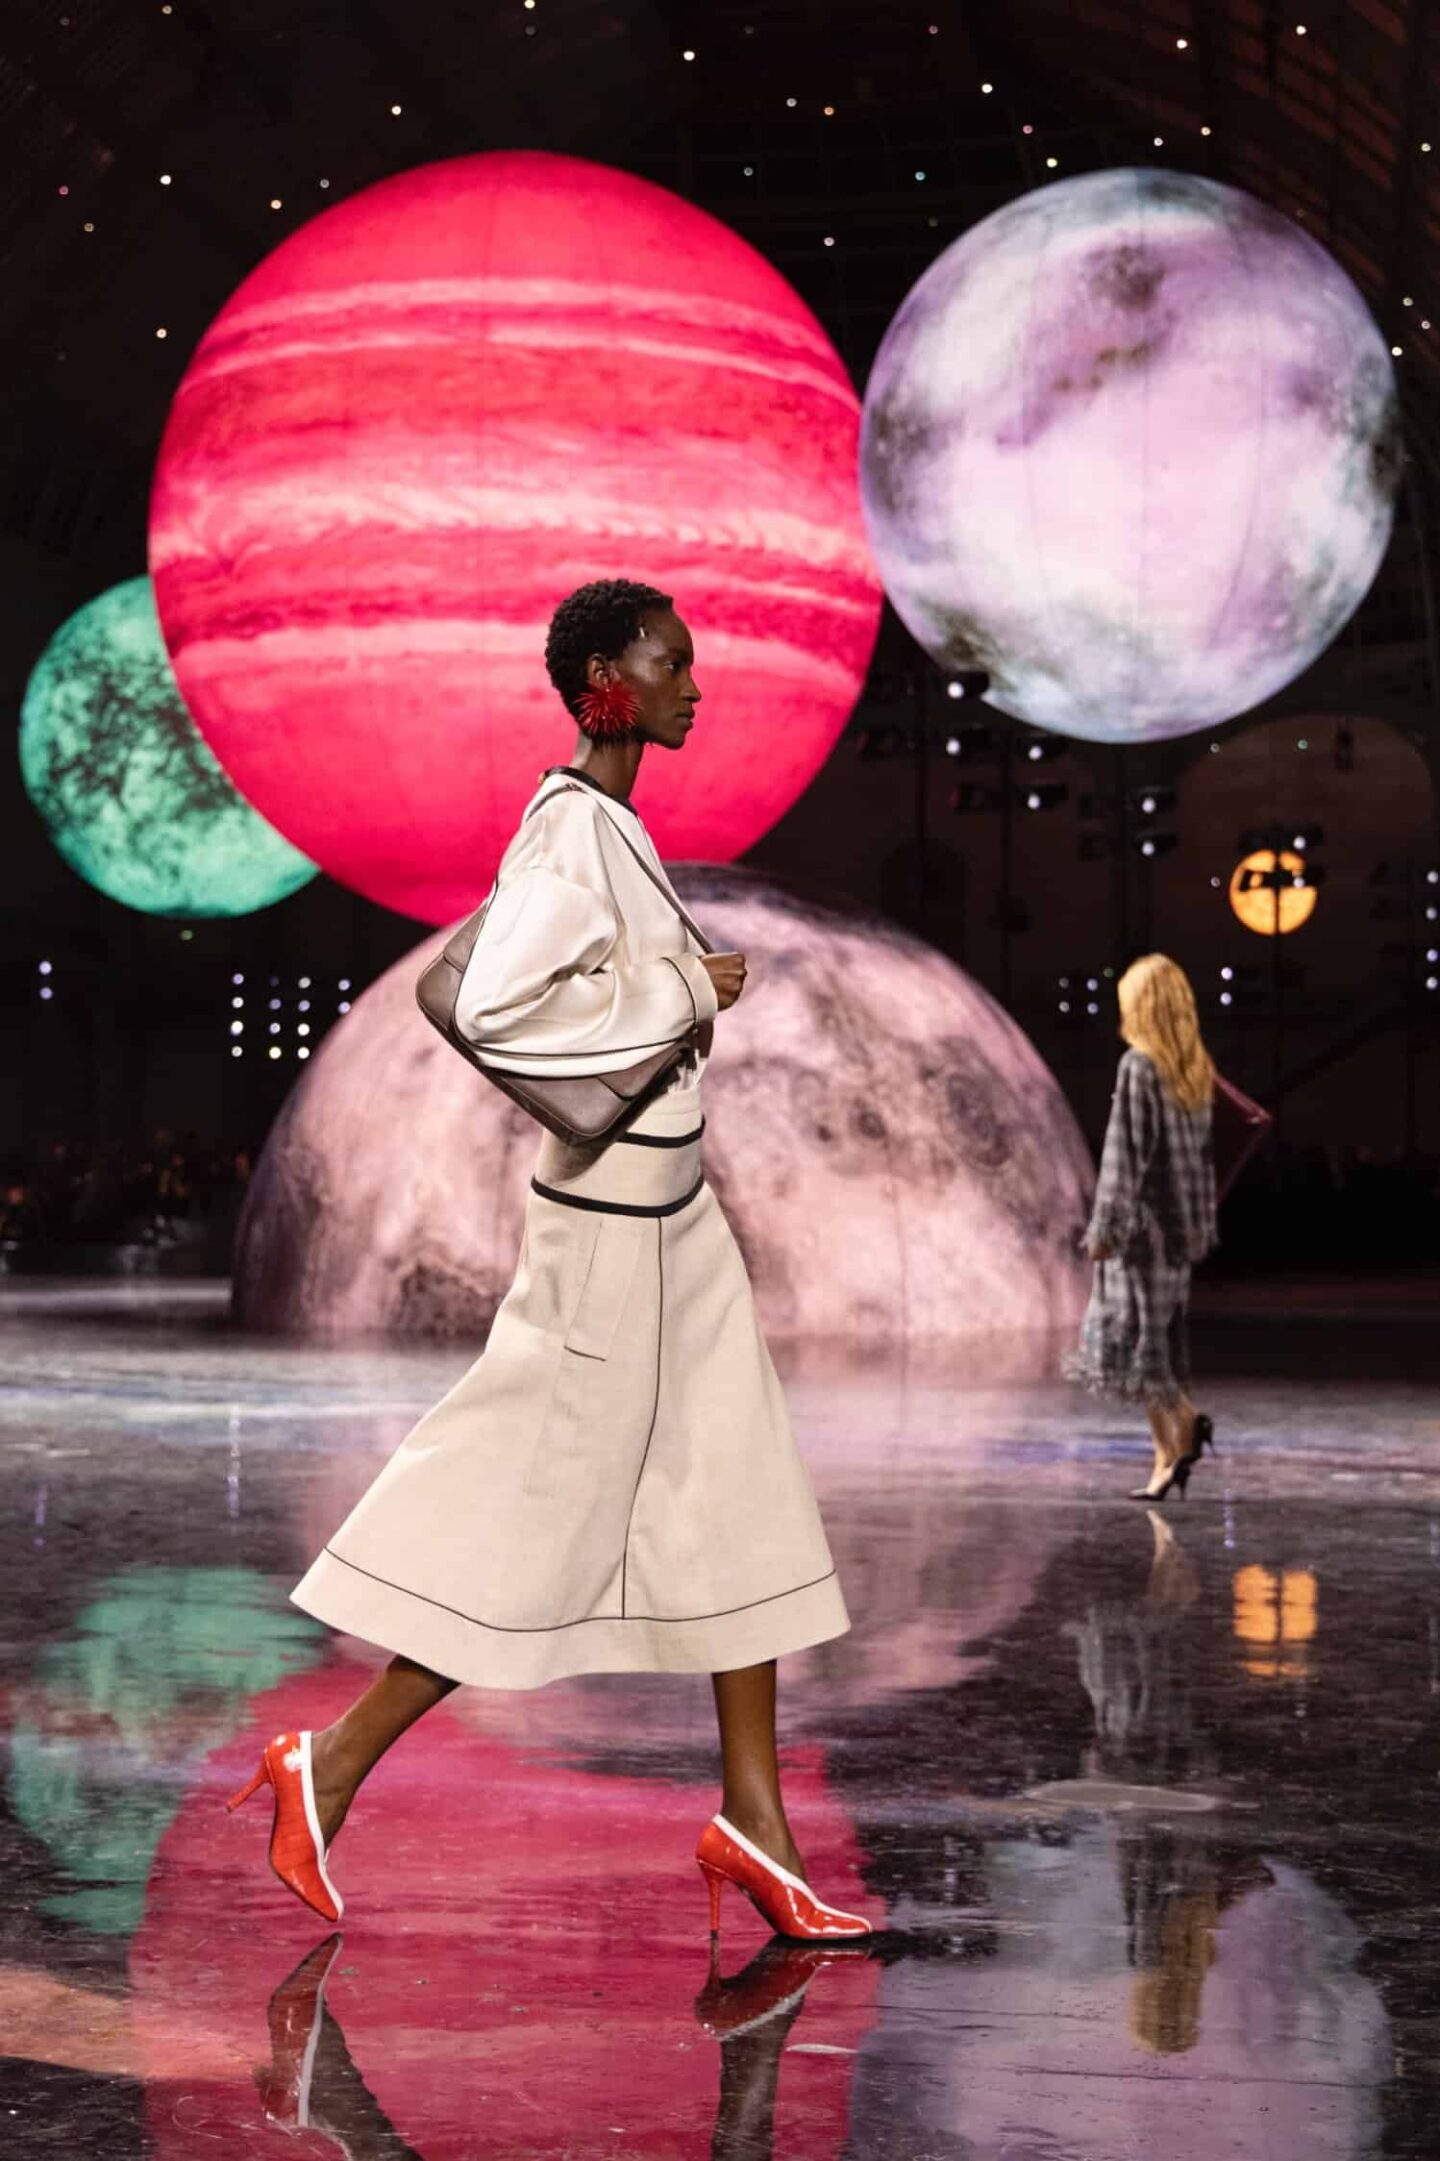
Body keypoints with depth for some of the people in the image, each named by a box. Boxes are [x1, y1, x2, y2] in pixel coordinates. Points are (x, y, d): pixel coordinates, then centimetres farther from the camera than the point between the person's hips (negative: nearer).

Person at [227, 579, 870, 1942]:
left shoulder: (609, 826, 11)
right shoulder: (573, 829, -19)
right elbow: (492, 1010, -29)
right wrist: (682, 995, -21)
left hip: (666, 1217, 10)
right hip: (611, 1227, -10)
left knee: (740, 1509, 10)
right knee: (539, 1529, -2)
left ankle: (754, 1816, 15)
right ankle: (334, 1766, 11)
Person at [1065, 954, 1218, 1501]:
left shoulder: (1138, 1066, -14)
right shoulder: (1197, 1069, 9)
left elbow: (1127, 1151, -16)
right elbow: (1203, 1152, 13)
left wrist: (1104, 1227, -13)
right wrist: (1200, 1230, 18)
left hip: (1143, 1221, -7)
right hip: (1183, 1223, 7)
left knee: (1134, 1334, -2)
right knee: (1162, 1334, 11)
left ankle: (1186, 1421, -19)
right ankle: (1169, 1457, 8)